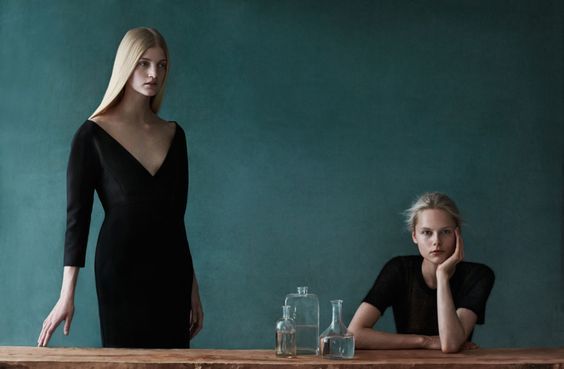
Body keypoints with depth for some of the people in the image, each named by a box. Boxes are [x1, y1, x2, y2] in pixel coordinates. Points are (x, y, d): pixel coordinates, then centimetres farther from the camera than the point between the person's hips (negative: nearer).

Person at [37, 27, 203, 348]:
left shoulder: (174, 135, 9)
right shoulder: (93, 135, -4)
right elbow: (77, 215, -7)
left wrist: (193, 287, 13)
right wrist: (67, 295, -13)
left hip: (171, 273, 4)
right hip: (121, 270, -4)